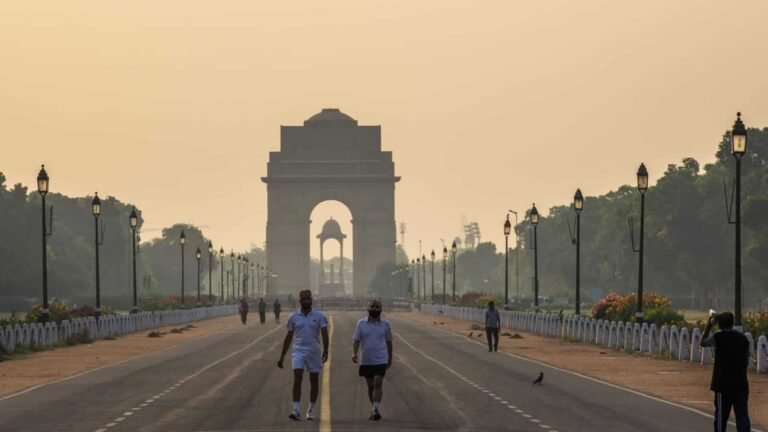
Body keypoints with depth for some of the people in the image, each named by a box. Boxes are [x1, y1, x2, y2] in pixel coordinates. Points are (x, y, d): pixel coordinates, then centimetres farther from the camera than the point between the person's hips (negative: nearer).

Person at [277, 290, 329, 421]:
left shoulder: (319, 316, -1)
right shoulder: (294, 317, 5)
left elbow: (324, 334, -6)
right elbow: (289, 337, 11)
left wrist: (325, 351, -20)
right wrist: (282, 356, 11)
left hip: (314, 351, 0)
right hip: (298, 351, 0)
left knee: (314, 381, 8)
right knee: (297, 378, -15)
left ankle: (311, 410, 22)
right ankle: (296, 411, -20)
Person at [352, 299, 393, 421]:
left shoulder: (385, 324, 3)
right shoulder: (361, 323, 2)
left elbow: (389, 341, 12)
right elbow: (356, 340, 1)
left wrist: (390, 358, 18)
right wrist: (354, 353, -16)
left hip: (380, 360, -2)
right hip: (366, 360, 2)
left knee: (378, 384, -15)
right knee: (370, 386, 10)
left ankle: (376, 410, -19)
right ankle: (373, 409, 23)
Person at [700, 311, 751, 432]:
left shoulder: (718, 337, -9)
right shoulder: (743, 338, 6)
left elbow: (703, 343, 10)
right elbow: (747, 361, 11)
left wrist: (708, 326, 17)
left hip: (723, 383, -3)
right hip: (741, 383, 3)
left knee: (721, 414, 6)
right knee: (742, 414, 0)